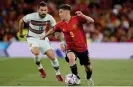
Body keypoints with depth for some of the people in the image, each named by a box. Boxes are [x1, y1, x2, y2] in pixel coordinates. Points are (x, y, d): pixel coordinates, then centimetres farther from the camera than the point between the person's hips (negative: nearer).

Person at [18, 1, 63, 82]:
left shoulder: (49, 18, -16)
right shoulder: (31, 16, -23)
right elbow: (21, 21, -3)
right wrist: (21, 33, 9)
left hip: (43, 38, 3)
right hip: (32, 38, -3)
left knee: (52, 56, -6)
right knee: (36, 52, -33)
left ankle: (58, 74, 18)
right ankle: (40, 68, -2)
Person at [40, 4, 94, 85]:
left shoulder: (77, 19, -15)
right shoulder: (60, 25, -5)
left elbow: (91, 21, -21)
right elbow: (53, 30, 15)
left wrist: (83, 15, -36)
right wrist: (44, 36, 23)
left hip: (82, 48, -1)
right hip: (71, 48, 1)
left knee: (88, 67, 12)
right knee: (71, 57, -34)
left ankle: (89, 78, 49)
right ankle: (77, 79, -18)